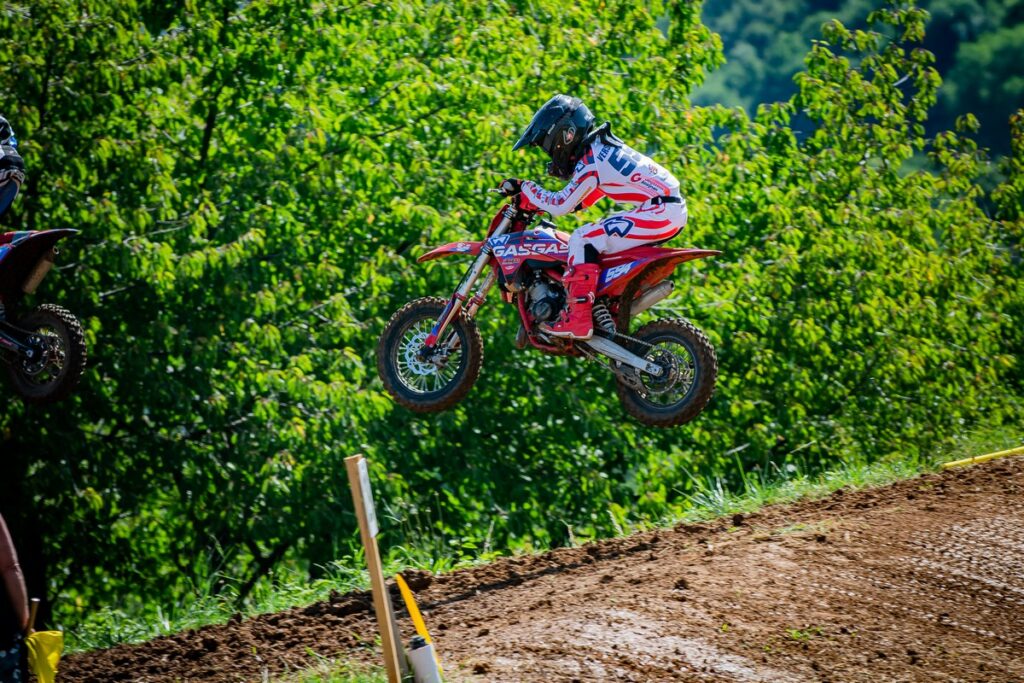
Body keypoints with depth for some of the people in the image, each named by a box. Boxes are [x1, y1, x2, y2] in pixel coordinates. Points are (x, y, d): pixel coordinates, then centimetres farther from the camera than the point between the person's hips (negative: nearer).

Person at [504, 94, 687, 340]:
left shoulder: (591, 161, -12)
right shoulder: (602, 145, 19)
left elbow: (561, 204, -11)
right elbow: (581, 199, 26)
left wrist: (523, 189, 0)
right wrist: (531, 201, 22)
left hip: (660, 212, -10)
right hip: (674, 209, 10)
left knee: (583, 240, -12)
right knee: (597, 235, 26)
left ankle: (578, 320, -16)